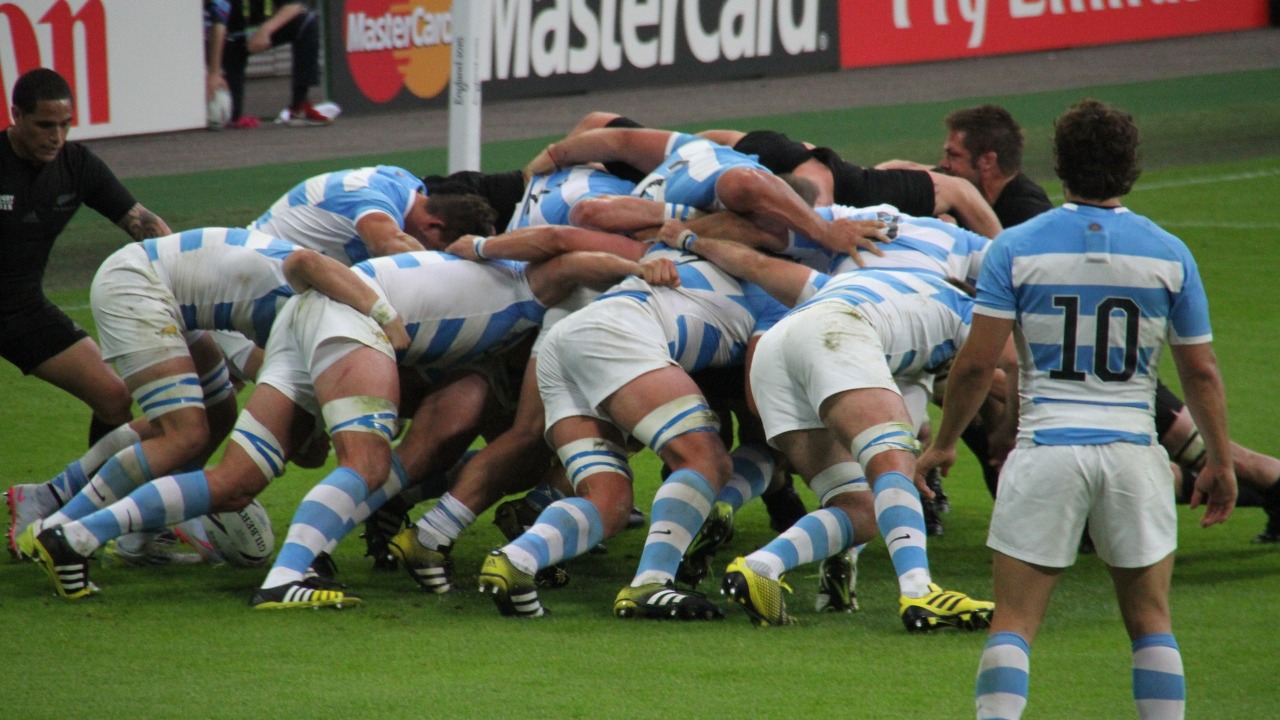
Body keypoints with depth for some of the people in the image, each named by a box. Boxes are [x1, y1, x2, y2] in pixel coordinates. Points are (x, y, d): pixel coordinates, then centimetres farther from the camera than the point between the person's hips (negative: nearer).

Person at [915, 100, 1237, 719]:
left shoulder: (1016, 248, -2)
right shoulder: (1167, 254, 3)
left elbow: (976, 364, -5)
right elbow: (1201, 373, 6)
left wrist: (942, 444, 9)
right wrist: (1219, 462, 18)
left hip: (1046, 452, -1)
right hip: (1132, 453, 1)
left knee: (1013, 622, 1)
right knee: (1151, 622, 12)